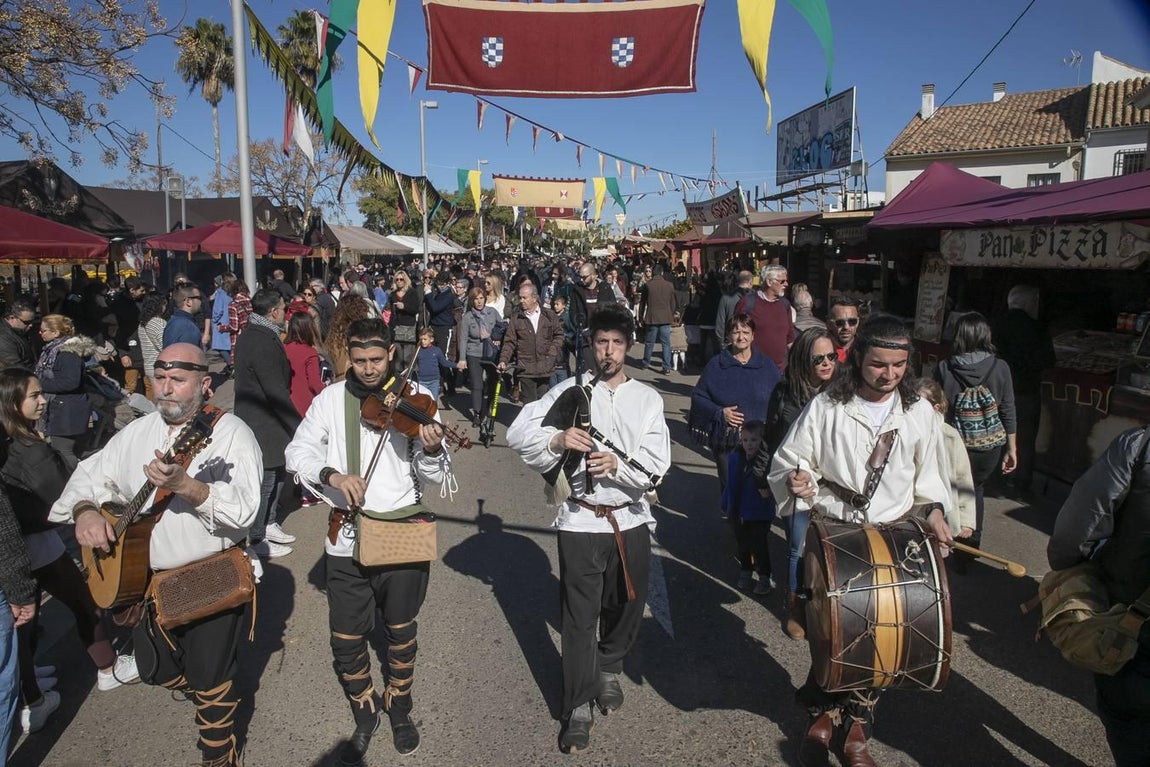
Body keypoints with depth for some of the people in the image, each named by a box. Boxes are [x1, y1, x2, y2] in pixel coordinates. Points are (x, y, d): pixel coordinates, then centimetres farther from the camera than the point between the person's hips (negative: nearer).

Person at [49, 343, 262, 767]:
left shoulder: (231, 433, -15)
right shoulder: (137, 432, 6)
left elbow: (243, 511, -27)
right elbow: (90, 475, 11)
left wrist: (183, 485, -41)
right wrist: (84, 510, -10)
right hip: (148, 577, 6)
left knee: (210, 681, 7)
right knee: (155, 670, 23)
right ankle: (209, 692, 53)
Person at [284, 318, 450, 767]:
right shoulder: (331, 399, -1)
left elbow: (433, 477, -9)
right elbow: (297, 453, -5)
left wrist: (431, 450, -32)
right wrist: (332, 473, -24)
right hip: (347, 539, 1)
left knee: (401, 631, 16)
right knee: (345, 640, 9)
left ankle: (399, 708, 41)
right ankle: (365, 714, 36)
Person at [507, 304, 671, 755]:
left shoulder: (647, 398, 2)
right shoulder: (571, 390, -2)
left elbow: (656, 465, -7)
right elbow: (518, 433, -9)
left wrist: (617, 464, -25)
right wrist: (558, 439, -27)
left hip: (630, 520, 2)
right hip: (581, 520, -2)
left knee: (625, 607, 18)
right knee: (580, 617, 5)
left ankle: (609, 670, 45)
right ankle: (579, 707, 21)